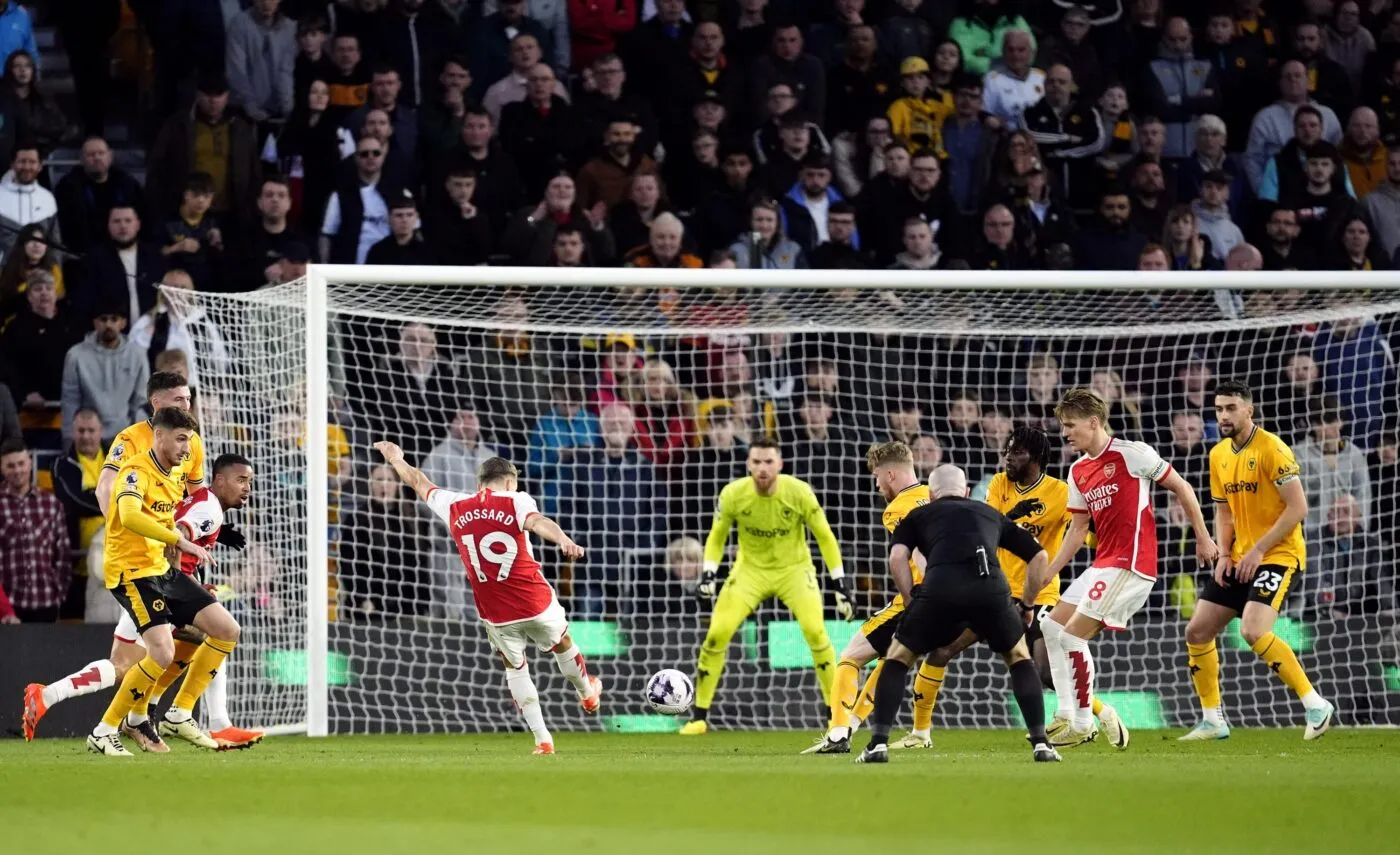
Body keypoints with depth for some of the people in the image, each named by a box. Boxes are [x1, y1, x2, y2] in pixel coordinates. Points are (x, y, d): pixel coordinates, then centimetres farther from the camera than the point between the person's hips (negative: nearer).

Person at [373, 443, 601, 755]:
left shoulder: (455, 507, 3)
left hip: (495, 614, 2)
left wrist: (396, 459, 39)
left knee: (515, 667, 19)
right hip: (536, 603, -2)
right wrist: (563, 540, -50)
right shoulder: (515, 501, -7)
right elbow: (536, 522, -30)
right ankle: (588, 695, 52)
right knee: (563, 645, 26)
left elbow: (419, 484, 20)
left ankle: (542, 740, 11)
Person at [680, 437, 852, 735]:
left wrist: (840, 582, -10)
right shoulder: (733, 494, -17)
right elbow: (717, 535, 1)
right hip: (750, 569, 1)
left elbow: (824, 537, -8)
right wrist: (709, 572, -13)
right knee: (717, 633, -13)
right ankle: (699, 717, 0)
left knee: (815, 630, -22)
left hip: (794, 568, -1)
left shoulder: (799, 493, -20)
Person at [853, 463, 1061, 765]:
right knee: (1018, 656, 28)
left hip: (940, 590, -1)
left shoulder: (918, 516, 29)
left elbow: (897, 558, 9)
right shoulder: (990, 514, 36)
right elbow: (1040, 556, 33)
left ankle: (878, 743, 11)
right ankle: (1041, 743, 17)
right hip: (992, 589, 1)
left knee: (899, 657, 22)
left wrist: (911, 601, 17)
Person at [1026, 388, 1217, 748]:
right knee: (1050, 627, 6)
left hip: (1131, 563, -9)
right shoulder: (1078, 471, 13)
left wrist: (1203, 539, -1)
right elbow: (1078, 530, 18)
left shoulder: (1131, 453, -10)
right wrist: (1044, 575, 12)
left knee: (1073, 634, -13)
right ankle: (1066, 716, 8)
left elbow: (1182, 488, -3)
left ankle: (1083, 724, -4)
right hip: (1103, 565, 9)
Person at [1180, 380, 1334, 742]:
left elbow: (1298, 508, -17)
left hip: (1278, 554, -8)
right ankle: (1212, 720, 16)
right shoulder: (1219, 455, 10)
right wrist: (1224, 555, 3)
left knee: (1253, 630, -26)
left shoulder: (1272, 449, -14)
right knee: (1197, 631, 4)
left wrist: (1259, 550, -18)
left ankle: (1316, 705, -15)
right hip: (1239, 559, 8)